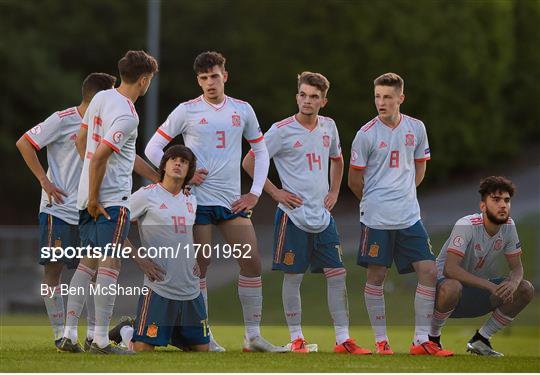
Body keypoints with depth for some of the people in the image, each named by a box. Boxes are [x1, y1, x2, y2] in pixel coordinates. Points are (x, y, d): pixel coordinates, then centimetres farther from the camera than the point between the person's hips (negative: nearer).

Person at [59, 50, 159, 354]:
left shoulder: (101, 98, 9)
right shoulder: (127, 115, -18)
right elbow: (99, 157, -22)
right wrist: (94, 199, -14)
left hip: (89, 196, 9)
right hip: (113, 198, -9)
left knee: (88, 262, 14)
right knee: (110, 264, -5)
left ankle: (70, 334, 11)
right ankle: (102, 340, -6)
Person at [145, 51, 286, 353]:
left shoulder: (242, 110, 8)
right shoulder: (187, 111, -1)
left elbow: (261, 151, 17)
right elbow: (153, 148, 2)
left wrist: (255, 193, 7)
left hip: (233, 201, 3)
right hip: (199, 199, -3)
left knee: (253, 261, -3)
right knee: (200, 264, -4)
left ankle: (253, 336, 4)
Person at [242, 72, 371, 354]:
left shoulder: (328, 127, 8)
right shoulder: (282, 130, -8)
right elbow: (249, 162, -4)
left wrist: (334, 191, 14)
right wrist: (275, 192, -7)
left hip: (322, 215, 5)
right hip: (293, 214, -5)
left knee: (337, 275, 0)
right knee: (293, 276, -1)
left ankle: (343, 339, 3)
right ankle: (296, 339, 8)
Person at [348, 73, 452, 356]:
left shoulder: (416, 128, 5)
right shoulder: (366, 135, -7)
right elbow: (354, 180, 2)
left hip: (409, 216, 4)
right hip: (376, 217, -4)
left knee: (429, 271, -3)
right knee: (376, 276, 0)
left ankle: (421, 340, 3)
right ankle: (380, 340, 11)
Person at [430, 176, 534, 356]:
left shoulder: (508, 226, -5)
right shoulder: (467, 225, -25)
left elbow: (517, 267, 0)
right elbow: (449, 269, -34)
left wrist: (513, 282, -26)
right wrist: (489, 285, -40)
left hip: (479, 289, 7)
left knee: (525, 289, -12)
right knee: (452, 287, -42)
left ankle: (480, 340, 1)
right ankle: (432, 337, -12)